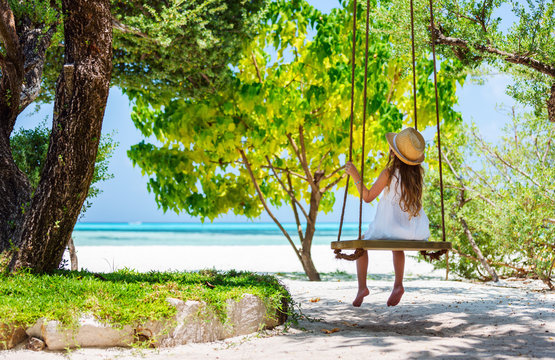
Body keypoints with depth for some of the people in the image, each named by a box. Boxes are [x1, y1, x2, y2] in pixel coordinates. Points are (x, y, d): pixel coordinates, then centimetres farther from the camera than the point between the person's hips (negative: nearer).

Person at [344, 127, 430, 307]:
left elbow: (368, 197, -9)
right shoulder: (418, 172, 0)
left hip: (390, 228, -5)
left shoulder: (389, 173, -15)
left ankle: (362, 286, 10)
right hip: (416, 232, 5)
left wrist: (355, 175, -3)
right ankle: (398, 285, 28)